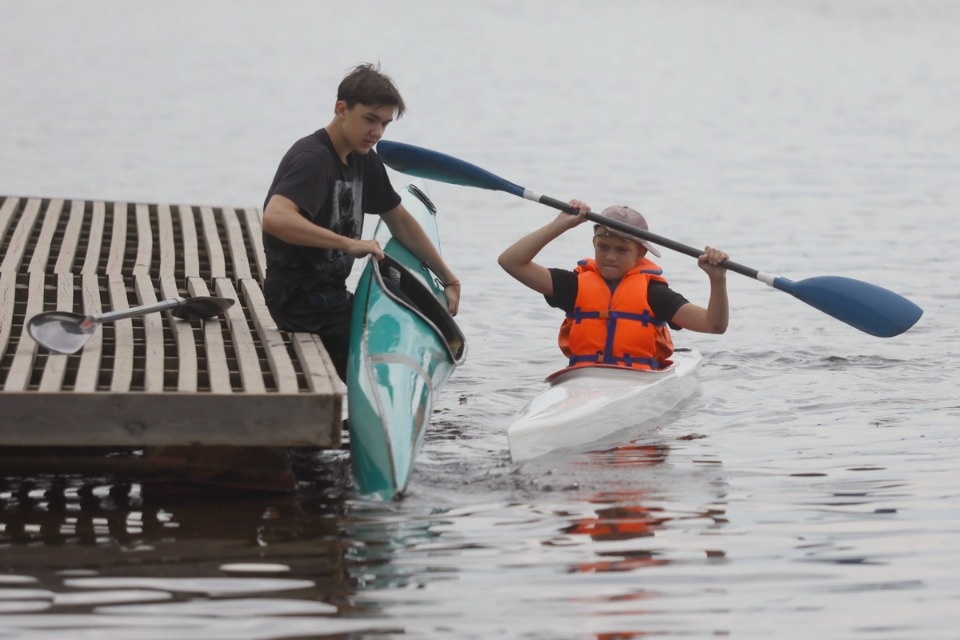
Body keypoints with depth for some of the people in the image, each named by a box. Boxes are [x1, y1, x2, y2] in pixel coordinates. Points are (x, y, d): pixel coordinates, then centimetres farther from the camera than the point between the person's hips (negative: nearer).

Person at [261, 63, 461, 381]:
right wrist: (349, 243, -38)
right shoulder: (313, 158, -21)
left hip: (332, 295, 10)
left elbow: (399, 221, 20)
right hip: (302, 300, -10)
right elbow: (274, 218, -38)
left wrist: (449, 279, 17)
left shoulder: (364, 160, 9)